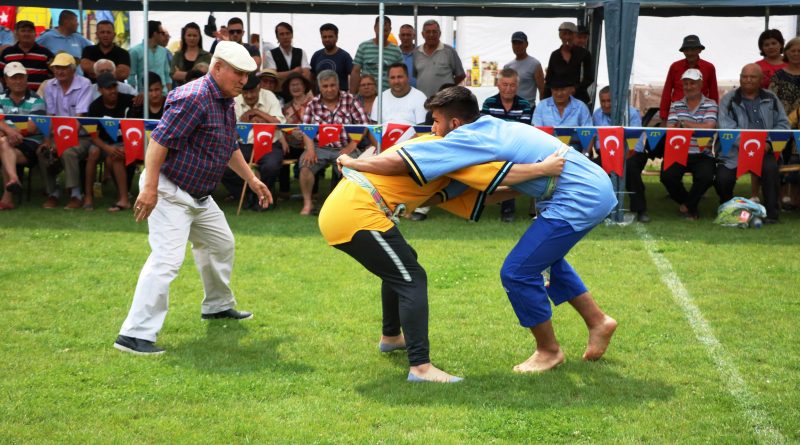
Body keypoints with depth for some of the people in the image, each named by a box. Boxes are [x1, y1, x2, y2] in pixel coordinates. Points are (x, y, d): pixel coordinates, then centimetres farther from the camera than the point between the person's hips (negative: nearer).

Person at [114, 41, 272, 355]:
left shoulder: (226, 103, 9)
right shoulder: (194, 98, -22)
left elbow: (230, 148, 24)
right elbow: (159, 141, -27)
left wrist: (251, 179, 23)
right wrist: (149, 188, -32)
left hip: (199, 196, 10)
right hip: (169, 191, -10)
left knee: (221, 245, 24)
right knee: (167, 259, -19)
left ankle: (217, 306, 46)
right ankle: (135, 335, -19)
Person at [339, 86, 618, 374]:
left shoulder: (467, 139, -14)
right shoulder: (492, 127, 13)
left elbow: (397, 163, -20)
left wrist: (353, 163, -2)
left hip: (578, 200, -10)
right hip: (597, 187, 10)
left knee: (517, 272, -1)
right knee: (545, 257, 28)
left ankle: (549, 352, 16)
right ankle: (598, 321, 36)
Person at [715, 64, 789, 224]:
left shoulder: (771, 99, 12)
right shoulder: (729, 100, 2)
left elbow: (783, 124, 9)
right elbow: (727, 129, -10)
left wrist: (769, 143, -10)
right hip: (734, 152, -1)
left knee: (770, 167, -30)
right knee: (722, 178, -21)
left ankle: (772, 213, -16)